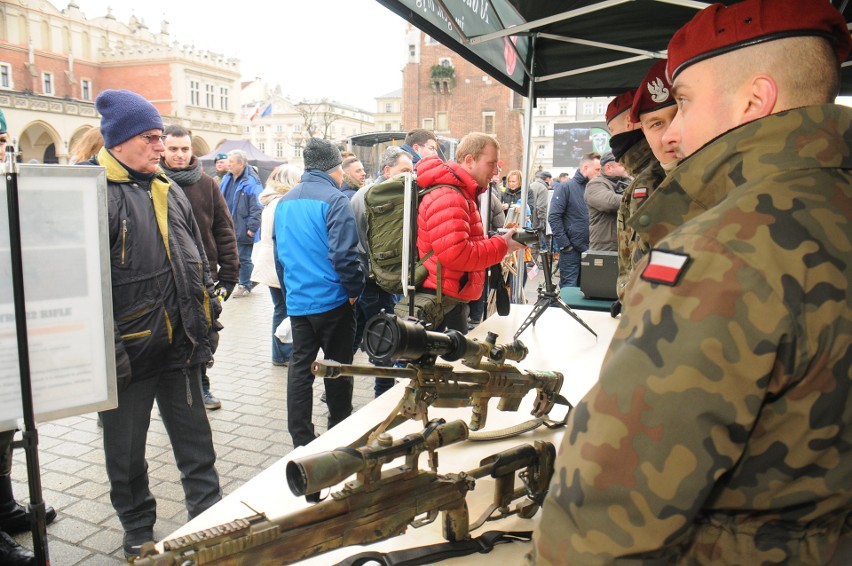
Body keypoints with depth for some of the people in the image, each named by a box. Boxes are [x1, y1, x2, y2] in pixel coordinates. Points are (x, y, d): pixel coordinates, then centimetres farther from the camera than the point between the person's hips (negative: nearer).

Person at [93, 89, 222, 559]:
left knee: (195, 441, 15)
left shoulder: (170, 193, 9)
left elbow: (196, 260, 16)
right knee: (126, 452, 14)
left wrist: (206, 319, 13)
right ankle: (138, 531, 34)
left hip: (179, 345, 6)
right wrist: (105, 351, -18)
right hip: (127, 352, -5)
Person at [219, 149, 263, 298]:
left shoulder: (251, 182, -16)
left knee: (244, 258, 5)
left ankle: (245, 286, 19)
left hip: (242, 229, -7)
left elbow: (257, 208, -17)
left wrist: (252, 227, -19)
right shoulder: (227, 179, 9)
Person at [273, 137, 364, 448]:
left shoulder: (284, 202, 9)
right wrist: (356, 289, -8)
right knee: (338, 368, 9)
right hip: (332, 300, -6)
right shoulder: (334, 200, -14)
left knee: (300, 367, 11)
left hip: (297, 301, 6)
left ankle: (301, 440, 16)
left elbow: (278, 252, 15)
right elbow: (344, 254, -21)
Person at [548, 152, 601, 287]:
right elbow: (554, 217, -12)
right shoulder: (566, 187, -5)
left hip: (590, 249, 6)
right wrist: (564, 244, -15)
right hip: (571, 250, -6)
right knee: (569, 287, -1)